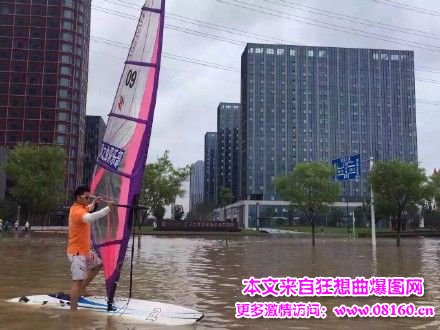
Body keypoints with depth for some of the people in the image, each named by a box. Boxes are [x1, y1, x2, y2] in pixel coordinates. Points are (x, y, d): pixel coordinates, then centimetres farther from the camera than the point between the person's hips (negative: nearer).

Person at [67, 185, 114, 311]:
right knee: (77, 280, -16)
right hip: (76, 251, -10)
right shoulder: (77, 211, -23)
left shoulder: (81, 207, 8)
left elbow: (88, 209, 35)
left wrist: (94, 202, 17)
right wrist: (108, 208, -47)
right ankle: (73, 310, -16)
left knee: (98, 264, 27)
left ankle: (82, 289, 33)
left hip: (85, 249, 10)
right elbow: (90, 218, -45)